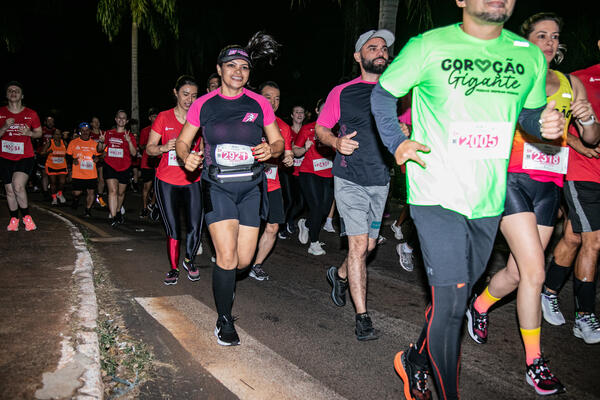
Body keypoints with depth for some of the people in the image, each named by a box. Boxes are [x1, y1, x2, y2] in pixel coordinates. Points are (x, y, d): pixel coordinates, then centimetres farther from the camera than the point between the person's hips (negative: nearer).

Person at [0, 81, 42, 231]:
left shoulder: (31, 114, 1)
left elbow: (39, 132, 11)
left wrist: (29, 133, -11)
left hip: (25, 157, -2)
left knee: (18, 186, -20)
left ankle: (27, 217, -2)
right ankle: (14, 219, 23)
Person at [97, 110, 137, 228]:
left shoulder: (130, 135, 5)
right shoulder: (109, 133, 9)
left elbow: (134, 153, -4)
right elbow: (100, 149, 12)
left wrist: (129, 141, -19)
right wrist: (101, 142, -10)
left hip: (124, 168, 1)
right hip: (110, 166, -1)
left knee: (121, 192, 12)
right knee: (113, 190, -15)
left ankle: (118, 211, 36)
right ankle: (112, 216, -17)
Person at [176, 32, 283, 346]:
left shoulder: (259, 104, 2)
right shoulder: (203, 105, 1)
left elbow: (278, 142, 8)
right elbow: (182, 141, 9)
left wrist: (270, 150, -15)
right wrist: (187, 157, -13)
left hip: (250, 187, 2)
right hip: (217, 187, -2)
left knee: (244, 260, 2)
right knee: (227, 257, -12)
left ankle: (223, 280, 41)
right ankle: (224, 320, 10)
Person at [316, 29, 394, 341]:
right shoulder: (342, 93, 1)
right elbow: (321, 129, 6)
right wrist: (336, 142, -14)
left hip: (380, 180, 4)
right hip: (350, 179, -4)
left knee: (369, 245, 14)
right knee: (359, 245, -9)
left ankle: (339, 274, 44)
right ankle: (362, 317, 0)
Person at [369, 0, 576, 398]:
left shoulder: (531, 56, 7)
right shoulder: (428, 46, -4)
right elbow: (383, 93, 6)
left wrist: (548, 123, -3)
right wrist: (397, 143, -6)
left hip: (488, 200, 5)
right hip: (436, 195, -5)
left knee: (456, 295, 16)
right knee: (451, 300, -7)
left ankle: (415, 360, 40)